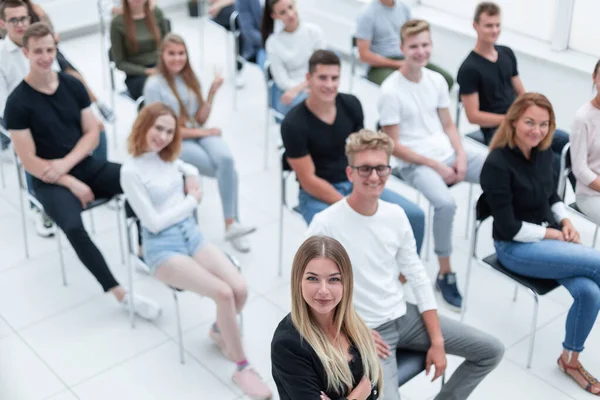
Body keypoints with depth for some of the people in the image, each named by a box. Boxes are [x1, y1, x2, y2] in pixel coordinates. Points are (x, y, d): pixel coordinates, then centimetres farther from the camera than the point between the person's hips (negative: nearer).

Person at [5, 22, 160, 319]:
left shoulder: (73, 85, 2)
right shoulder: (18, 102, -11)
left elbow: (92, 134, 3)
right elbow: (29, 161, -12)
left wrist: (65, 164, -14)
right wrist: (71, 184, -18)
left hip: (87, 166, 5)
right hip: (50, 182, -4)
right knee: (74, 227, -34)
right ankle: (121, 294, -26)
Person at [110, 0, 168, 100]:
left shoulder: (156, 12, 4)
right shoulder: (118, 22, -5)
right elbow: (120, 63, -2)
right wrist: (146, 71, -15)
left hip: (160, 68, 3)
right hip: (136, 76, -3)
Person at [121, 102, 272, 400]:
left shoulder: (168, 158, 9)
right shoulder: (131, 171, -11)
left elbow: (191, 169, 33)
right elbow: (154, 222, -14)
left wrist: (191, 180, 9)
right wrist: (192, 200, -5)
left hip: (192, 234, 6)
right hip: (163, 247, -6)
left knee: (240, 288, -18)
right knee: (223, 293, -26)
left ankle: (219, 331, 15)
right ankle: (242, 369, -9)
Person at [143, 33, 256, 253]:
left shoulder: (190, 79, 8)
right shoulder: (154, 86, -8)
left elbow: (200, 119, 5)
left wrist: (212, 93, -7)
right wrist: (200, 132, -11)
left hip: (200, 133, 4)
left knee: (226, 159, -28)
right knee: (226, 168, -24)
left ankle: (231, 224, -26)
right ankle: (231, 222, -8)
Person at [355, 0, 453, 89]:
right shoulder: (368, 14, -11)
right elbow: (364, 54, -13)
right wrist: (397, 64, -16)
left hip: (405, 59, 6)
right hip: (380, 65, -6)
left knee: (447, 79, -13)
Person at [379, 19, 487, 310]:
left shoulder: (437, 80, 7)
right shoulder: (391, 91, -12)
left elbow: (448, 125, 13)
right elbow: (394, 146, -11)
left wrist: (461, 155, -6)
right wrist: (436, 166, -14)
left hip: (448, 152, 6)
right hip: (415, 163, -6)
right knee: (445, 204, -33)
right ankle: (445, 274, -13)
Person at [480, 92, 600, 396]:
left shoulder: (544, 152, 2)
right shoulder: (498, 164, -20)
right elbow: (509, 228, -20)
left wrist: (565, 221, 0)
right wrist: (554, 234, -13)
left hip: (551, 238, 7)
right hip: (516, 248, -7)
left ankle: (570, 359, 6)